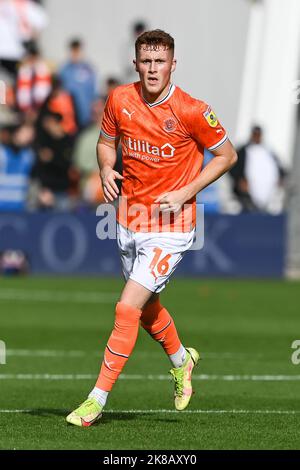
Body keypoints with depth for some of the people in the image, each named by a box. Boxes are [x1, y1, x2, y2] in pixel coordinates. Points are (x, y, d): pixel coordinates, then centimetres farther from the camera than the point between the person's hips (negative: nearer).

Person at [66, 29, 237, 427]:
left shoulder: (192, 111, -15)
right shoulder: (120, 100, -3)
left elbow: (226, 155, -3)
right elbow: (106, 141, 15)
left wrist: (186, 193, -12)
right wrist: (106, 170, -7)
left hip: (170, 225, -6)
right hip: (130, 221, 6)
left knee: (128, 307, -15)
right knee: (146, 309, 21)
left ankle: (97, 400, -9)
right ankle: (180, 360, 50)